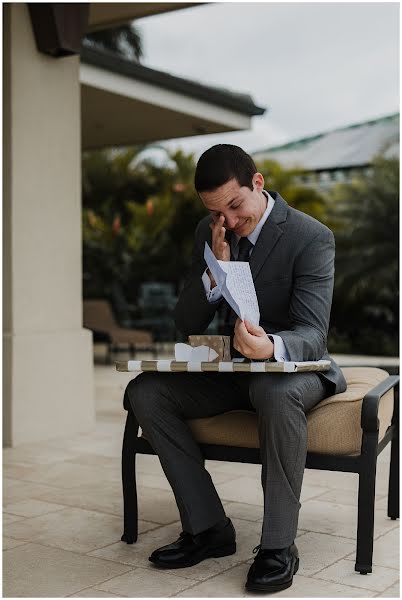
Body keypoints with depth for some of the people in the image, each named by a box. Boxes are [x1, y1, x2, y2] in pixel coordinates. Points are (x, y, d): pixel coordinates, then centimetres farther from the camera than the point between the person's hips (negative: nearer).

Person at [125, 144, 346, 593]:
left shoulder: (312, 237, -16)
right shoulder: (208, 234, 0)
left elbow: (313, 334, -24)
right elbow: (187, 325, -2)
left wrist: (271, 347, -48)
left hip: (293, 364, -5)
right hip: (231, 367, 5)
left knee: (278, 394, -40)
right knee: (144, 391, -16)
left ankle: (278, 545, -23)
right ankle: (208, 529, -8)